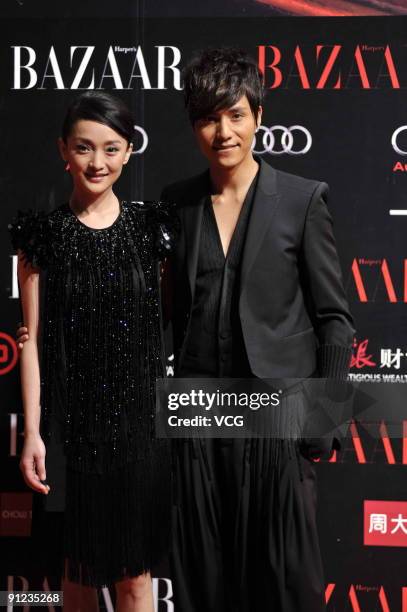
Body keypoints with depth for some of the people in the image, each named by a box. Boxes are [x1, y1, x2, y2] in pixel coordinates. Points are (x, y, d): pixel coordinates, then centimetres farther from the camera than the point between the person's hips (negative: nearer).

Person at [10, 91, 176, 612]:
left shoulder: (150, 227, 0)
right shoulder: (43, 232, -2)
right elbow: (33, 338, -3)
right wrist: (32, 432, -7)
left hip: (140, 415, 0)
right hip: (71, 419, 0)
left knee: (135, 568, 9)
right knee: (79, 563, 16)